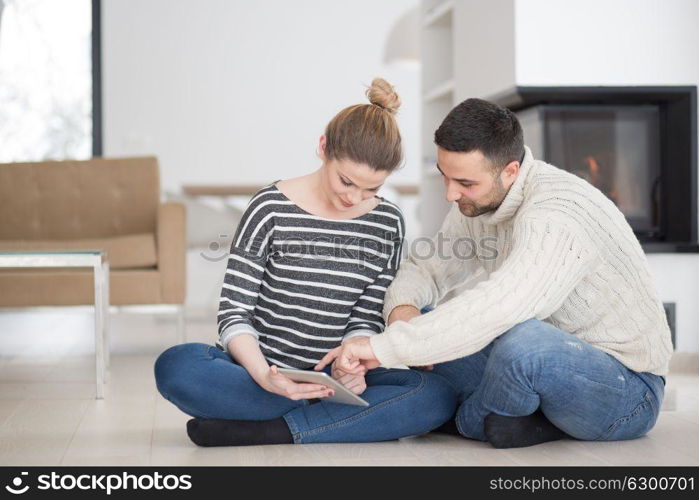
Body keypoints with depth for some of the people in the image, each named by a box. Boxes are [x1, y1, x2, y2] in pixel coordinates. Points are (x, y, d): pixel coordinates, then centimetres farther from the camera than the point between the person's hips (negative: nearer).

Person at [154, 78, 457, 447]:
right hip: (256, 371, -3)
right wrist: (265, 377, -27)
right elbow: (234, 311, -9)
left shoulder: (387, 223, 4)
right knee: (176, 366, -34)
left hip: (330, 379, 3)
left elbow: (366, 319, 7)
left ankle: (266, 431, -25)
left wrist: (351, 364, -15)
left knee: (438, 396, -24)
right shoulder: (272, 209, -6)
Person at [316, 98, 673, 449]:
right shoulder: (476, 203, 0)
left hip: (629, 390, -8)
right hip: (558, 357, 8)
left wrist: (383, 347, -38)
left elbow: (495, 310, -41)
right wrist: (403, 310, -15)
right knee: (422, 325, 2)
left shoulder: (556, 216, -28)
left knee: (523, 342, -39)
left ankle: (467, 421, -7)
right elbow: (426, 269, 10)